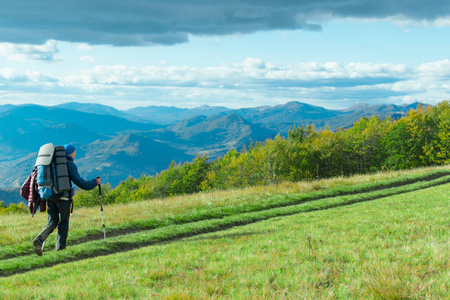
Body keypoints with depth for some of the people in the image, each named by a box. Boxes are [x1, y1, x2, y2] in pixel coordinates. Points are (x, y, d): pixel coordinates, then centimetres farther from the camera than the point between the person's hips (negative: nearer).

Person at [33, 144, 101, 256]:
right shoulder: (69, 164, -3)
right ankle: (60, 247, 4)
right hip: (63, 197, -5)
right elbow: (79, 182, -8)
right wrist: (95, 182, 4)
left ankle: (39, 239, -15)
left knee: (52, 222, 8)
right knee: (63, 222, 6)